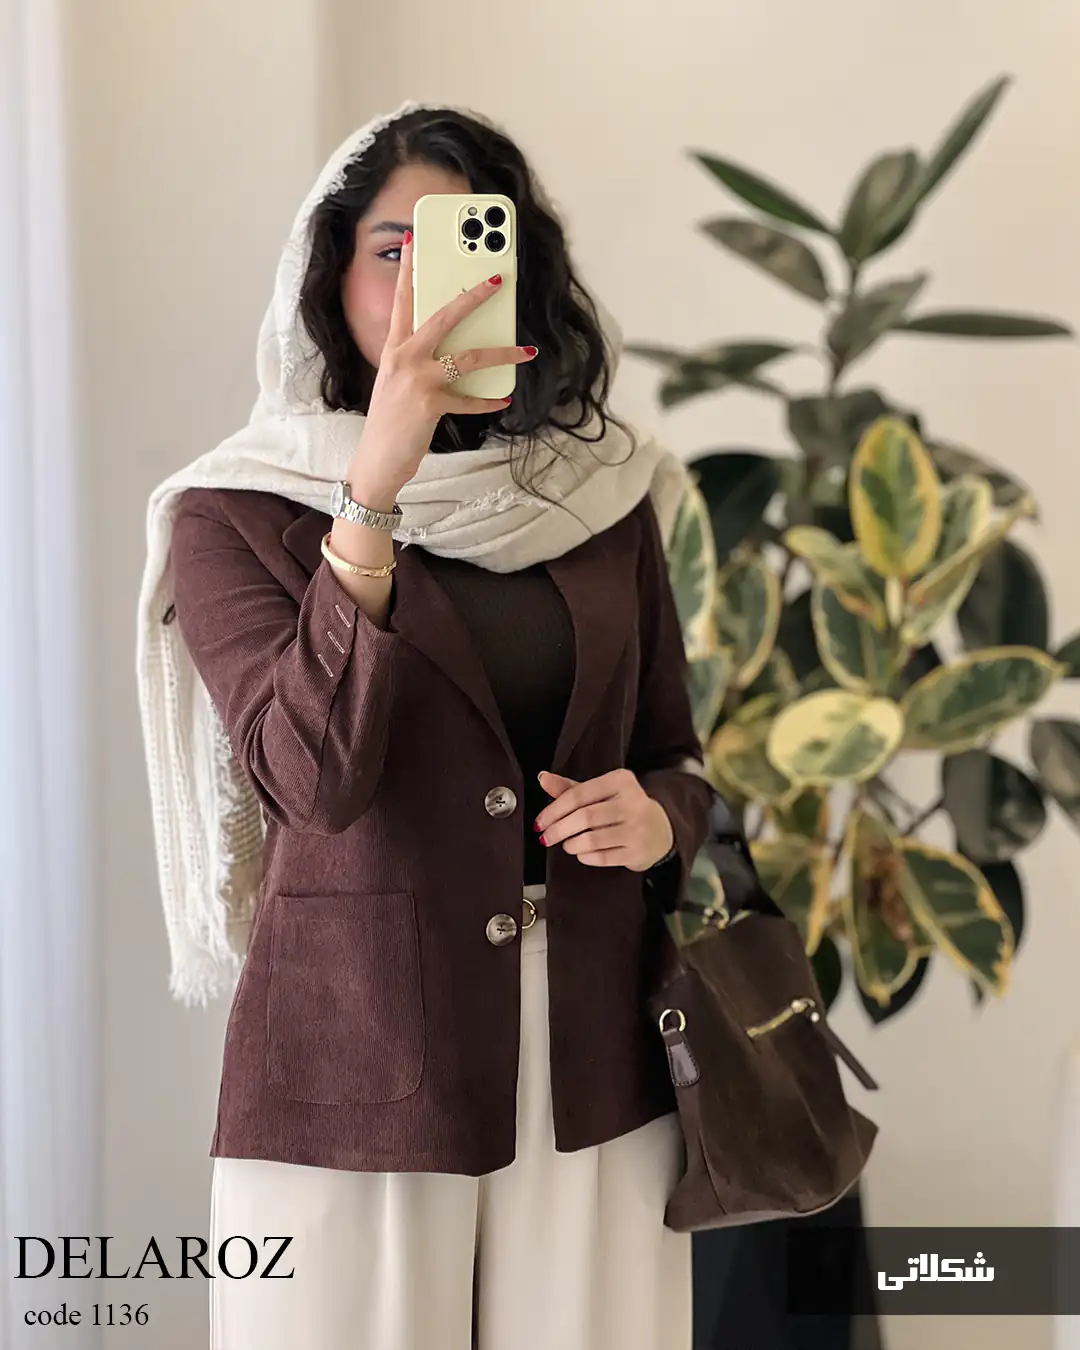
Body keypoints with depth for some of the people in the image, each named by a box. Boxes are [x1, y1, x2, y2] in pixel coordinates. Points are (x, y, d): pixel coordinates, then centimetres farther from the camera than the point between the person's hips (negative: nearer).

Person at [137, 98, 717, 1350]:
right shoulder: (235, 514, -4)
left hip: (598, 1079, 3)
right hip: (354, 1075, -3)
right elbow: (316, 774, -19)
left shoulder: (599, 494, 6)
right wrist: (376, 482, -24)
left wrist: (657, 819, -8)